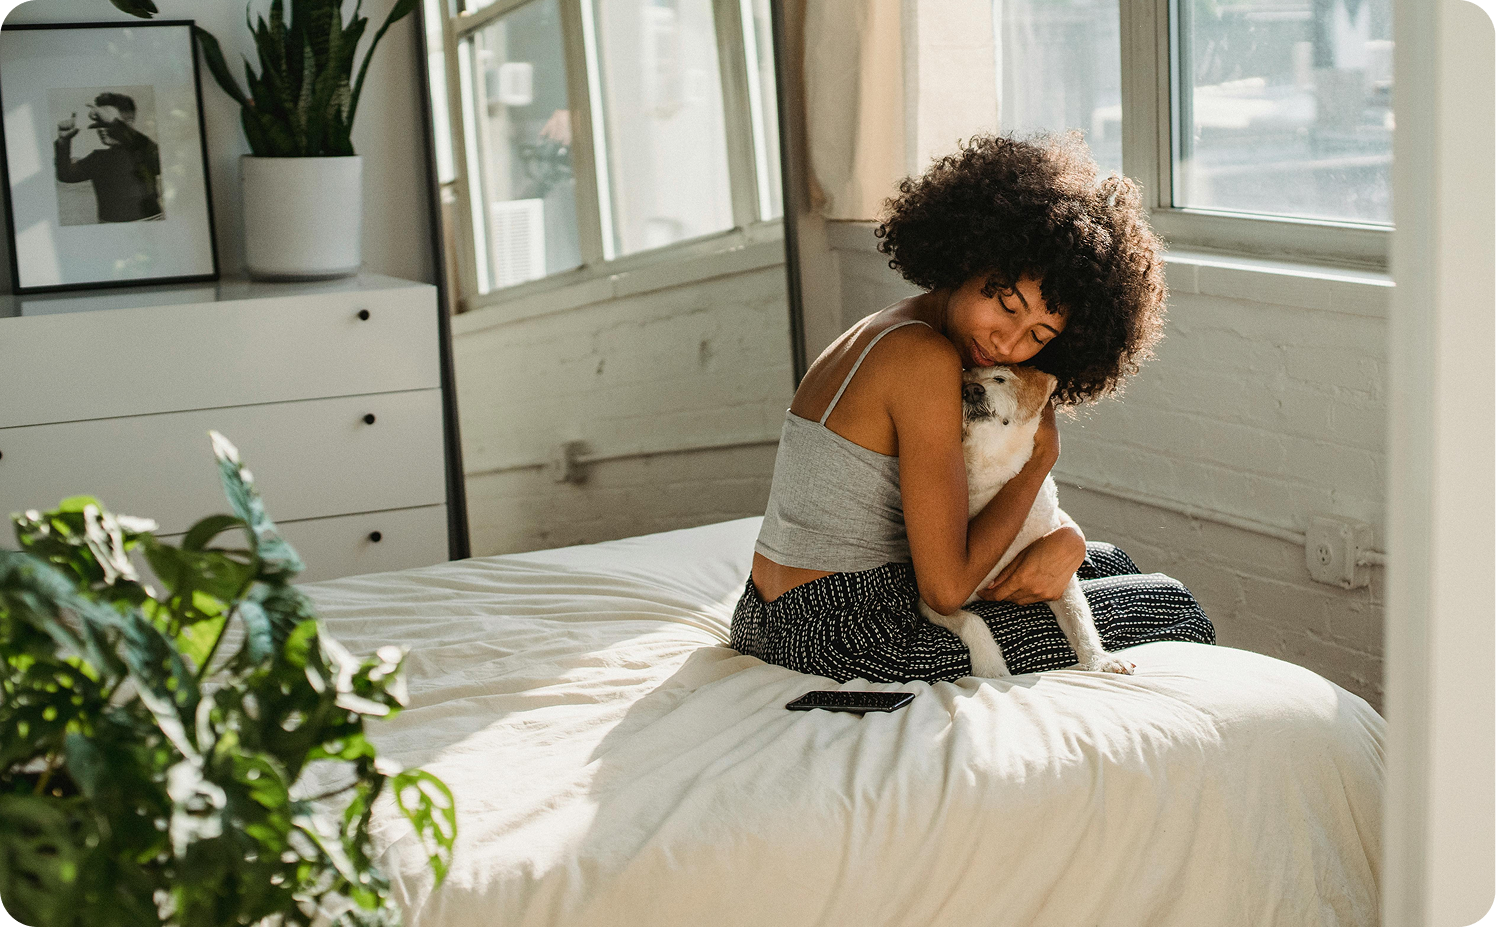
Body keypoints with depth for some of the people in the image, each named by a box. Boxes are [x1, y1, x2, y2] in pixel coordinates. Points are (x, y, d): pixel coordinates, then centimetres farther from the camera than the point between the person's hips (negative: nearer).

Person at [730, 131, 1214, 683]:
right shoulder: (927, 361, -21)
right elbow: (945, 588, -22)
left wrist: (1067, 542, -9)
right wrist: (1042, 456, -11)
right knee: (1167, 602, 9)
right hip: (855, 645, -9)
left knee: (1107, 563, 28)